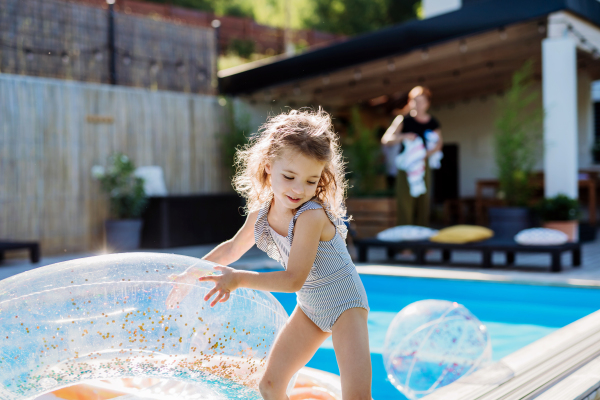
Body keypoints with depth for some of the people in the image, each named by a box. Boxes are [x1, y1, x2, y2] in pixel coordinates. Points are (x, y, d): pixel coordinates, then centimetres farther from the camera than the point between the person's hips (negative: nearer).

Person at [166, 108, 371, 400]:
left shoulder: (312, 215, -30)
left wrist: (239, 279, -30)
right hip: (309, 308, 7)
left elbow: (294, 279, -30)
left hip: (344, 303, -7)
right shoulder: (260, 214, -7)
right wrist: (193, 274, 18)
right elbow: (232, 248, 13)